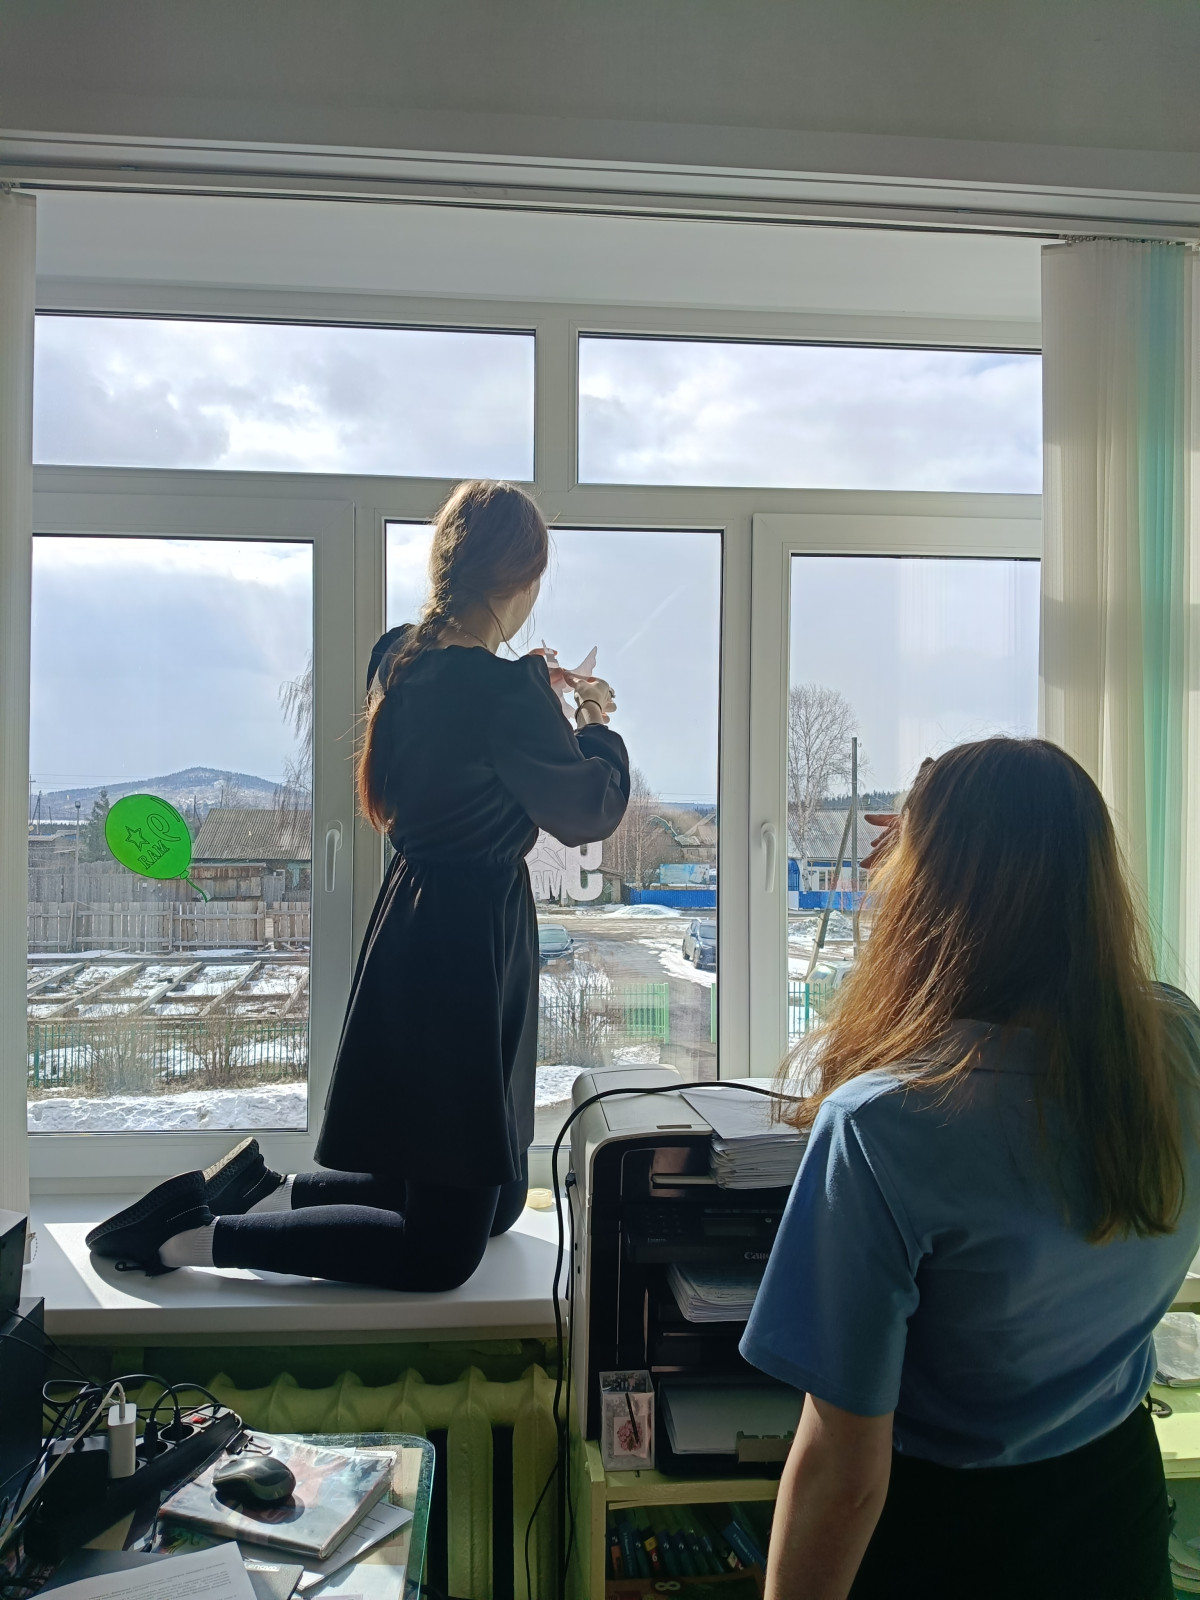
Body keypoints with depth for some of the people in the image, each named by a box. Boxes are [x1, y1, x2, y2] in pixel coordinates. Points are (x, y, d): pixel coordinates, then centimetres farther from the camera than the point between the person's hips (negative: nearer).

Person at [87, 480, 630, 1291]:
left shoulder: (398, 658, 3)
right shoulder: (503, 694, -22)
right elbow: (587, 813, -9)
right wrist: (598, 727, 8)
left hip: (413, 913, 10)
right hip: (470, 942, -10)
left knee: (495, 1199, 24)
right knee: (442, 1250, 3)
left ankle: (268, 1189, 22)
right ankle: (197, 1237, 1)